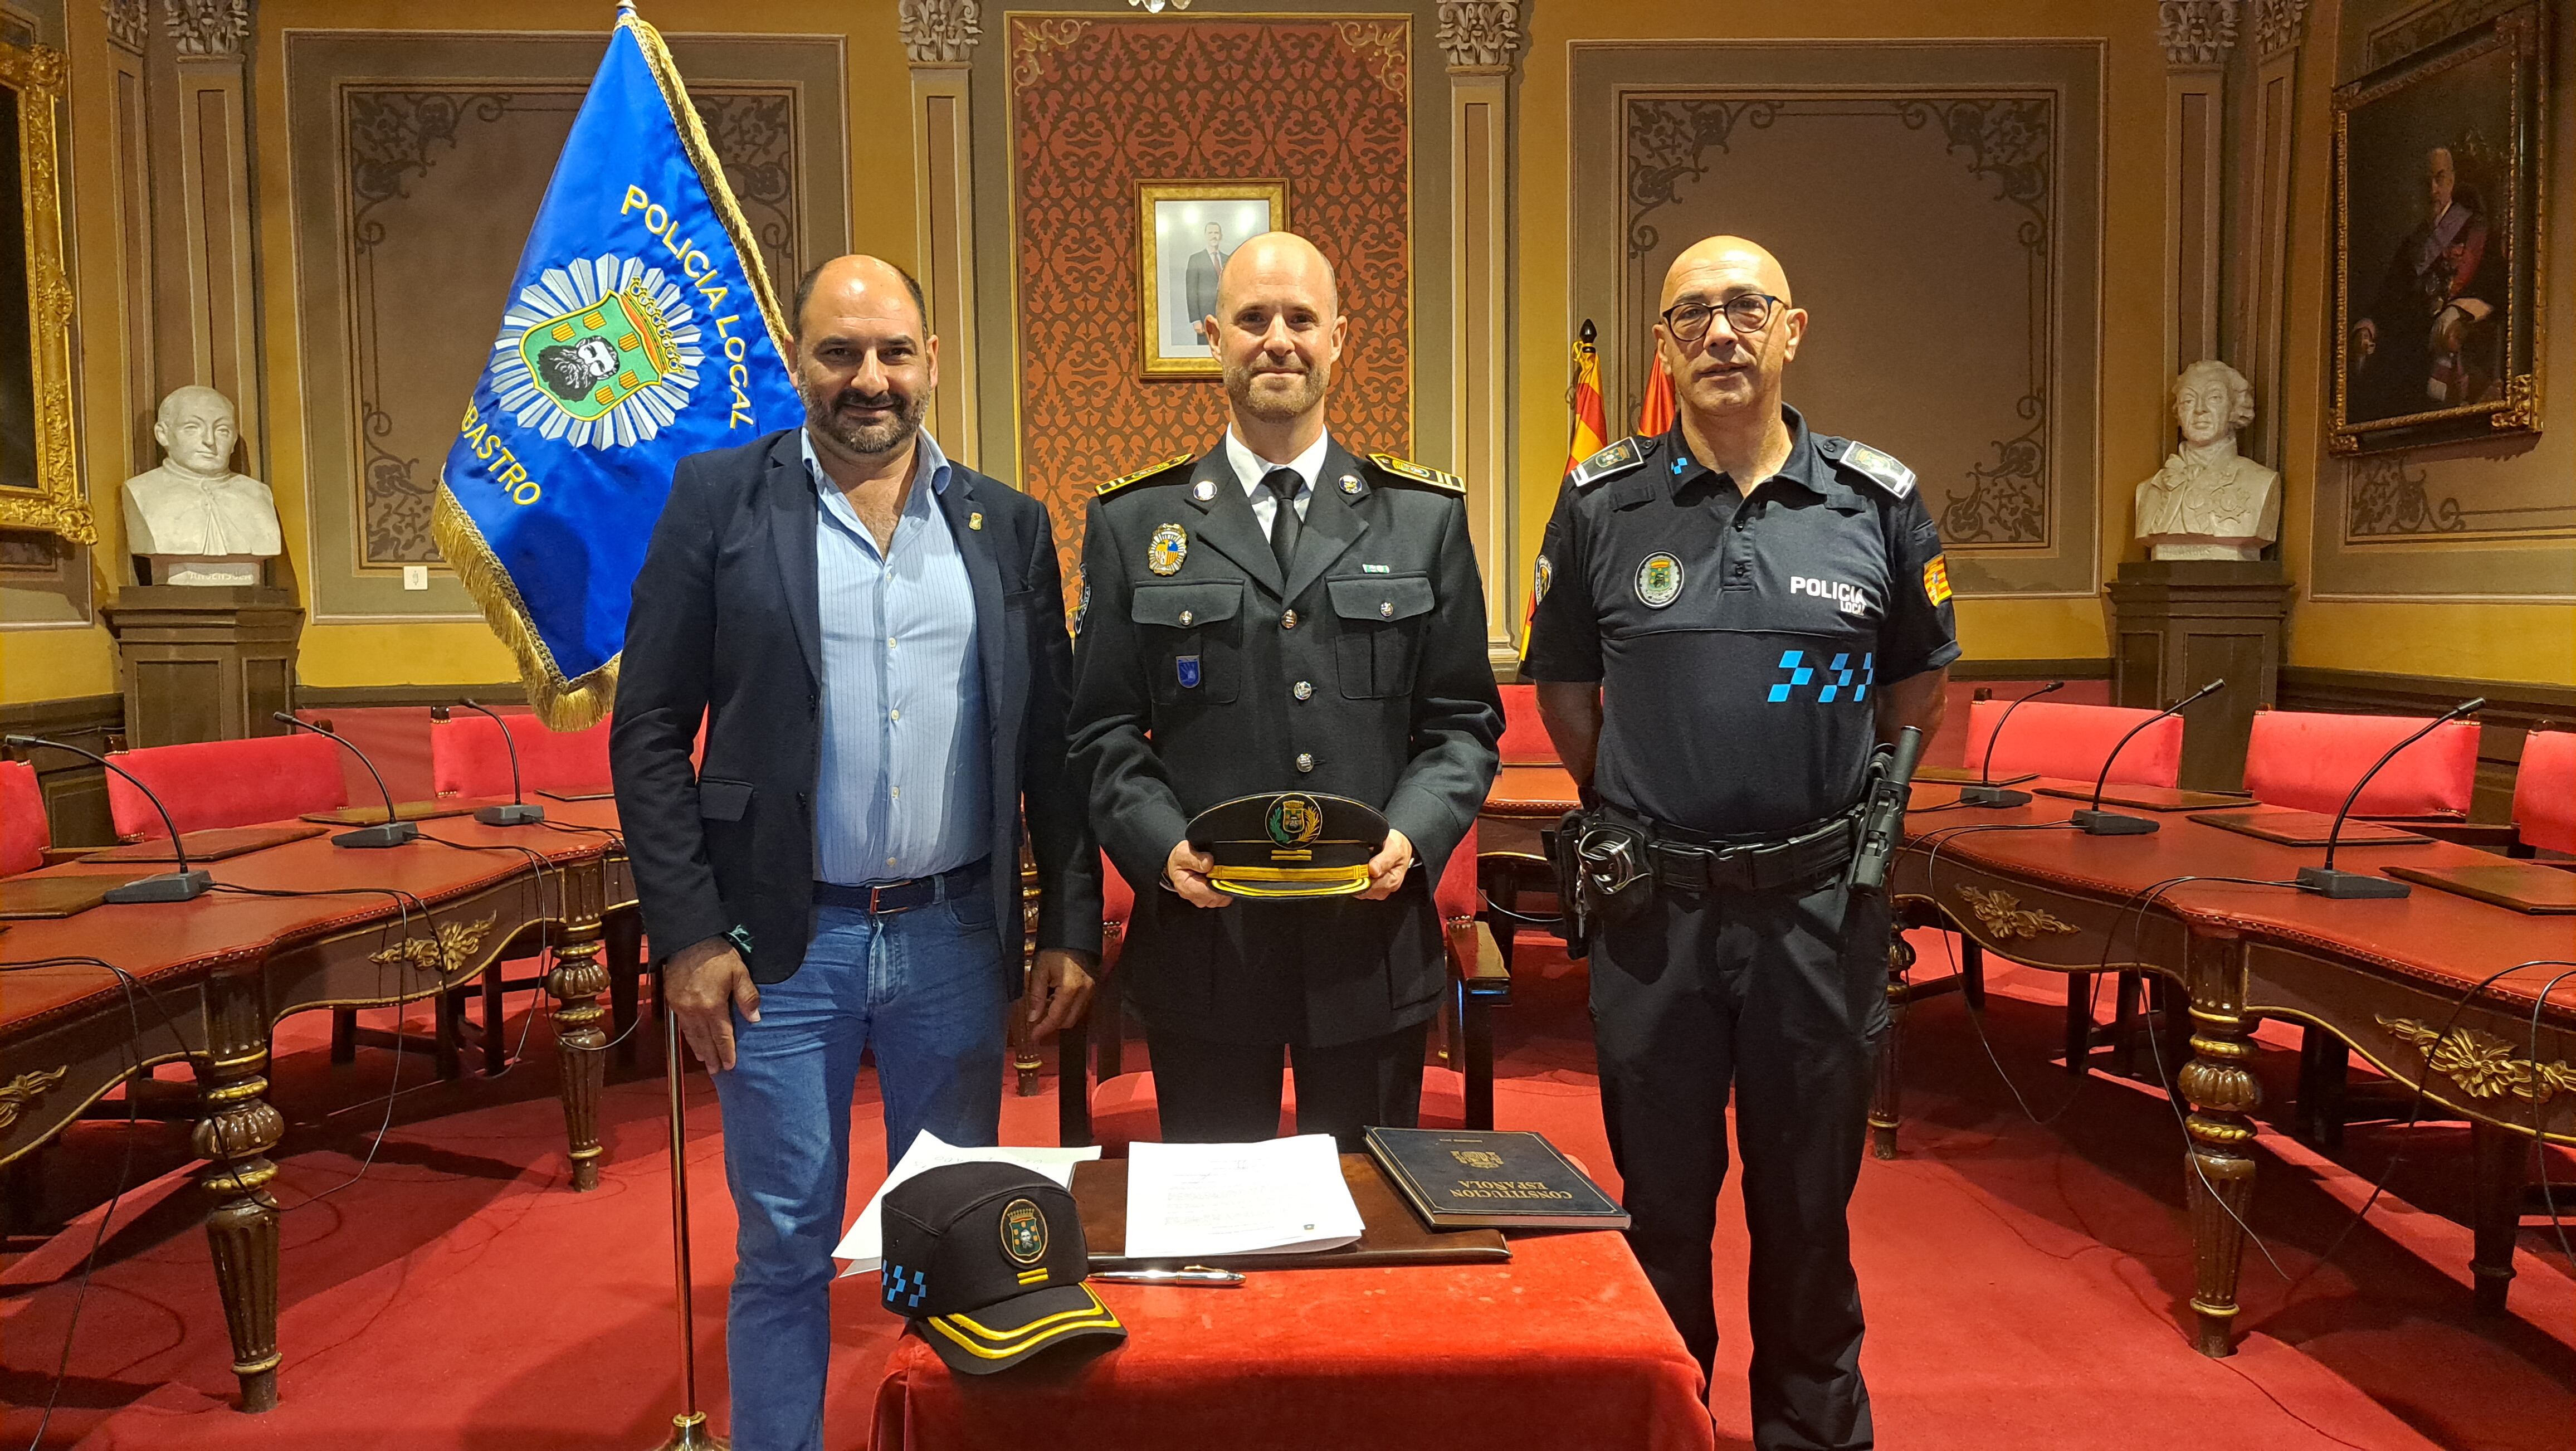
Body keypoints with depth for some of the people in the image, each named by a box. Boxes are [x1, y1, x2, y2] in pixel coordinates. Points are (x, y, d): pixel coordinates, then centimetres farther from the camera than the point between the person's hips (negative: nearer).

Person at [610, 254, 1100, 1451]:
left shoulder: (1008, 525, 6)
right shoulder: (718, 498, 0)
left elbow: (1052, 746, 7)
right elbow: (650, 735, -2)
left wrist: (1071, 927, 2)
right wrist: (687, 935, -8)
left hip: (955, 936, 2)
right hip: (783, 943, -2)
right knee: (784, 1246, 10)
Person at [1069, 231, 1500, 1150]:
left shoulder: (1424, 518, 6)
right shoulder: (1135, 524, 4)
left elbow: (1464, 720, 6)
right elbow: (1103, 730, 4)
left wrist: (1414, 834, -12)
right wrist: (1162, 846, -13)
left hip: (1374, 944, 1)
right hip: (1202, 944, 0)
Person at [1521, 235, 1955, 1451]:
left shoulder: (1876, 504, 1)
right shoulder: (1601, 506, -1)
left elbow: (1917, 688, 13)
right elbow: (1563, 692, 10)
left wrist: (1851, 810, 11)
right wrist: (1632, 812, 9)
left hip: (1821, 905, 1)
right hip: (1653, 907, 0)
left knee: (1809, 1203, 15)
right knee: (1659, 1206, 13)